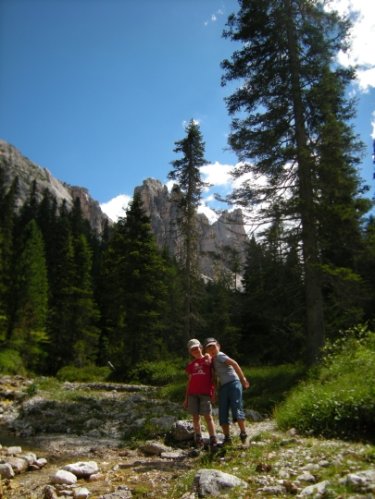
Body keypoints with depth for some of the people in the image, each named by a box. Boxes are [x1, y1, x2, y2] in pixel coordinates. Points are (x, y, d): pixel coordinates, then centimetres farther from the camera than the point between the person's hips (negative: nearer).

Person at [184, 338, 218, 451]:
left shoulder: (208, 359, 6)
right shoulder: (190, 364, 16)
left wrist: (213, 392, -3)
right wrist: (186, 398, 14)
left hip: (205, 392, -4)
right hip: (193, 393, 4)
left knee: (208, 416, -7)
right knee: (195, 416, 5)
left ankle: (213, 440, -4)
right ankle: (198, 440, 14)